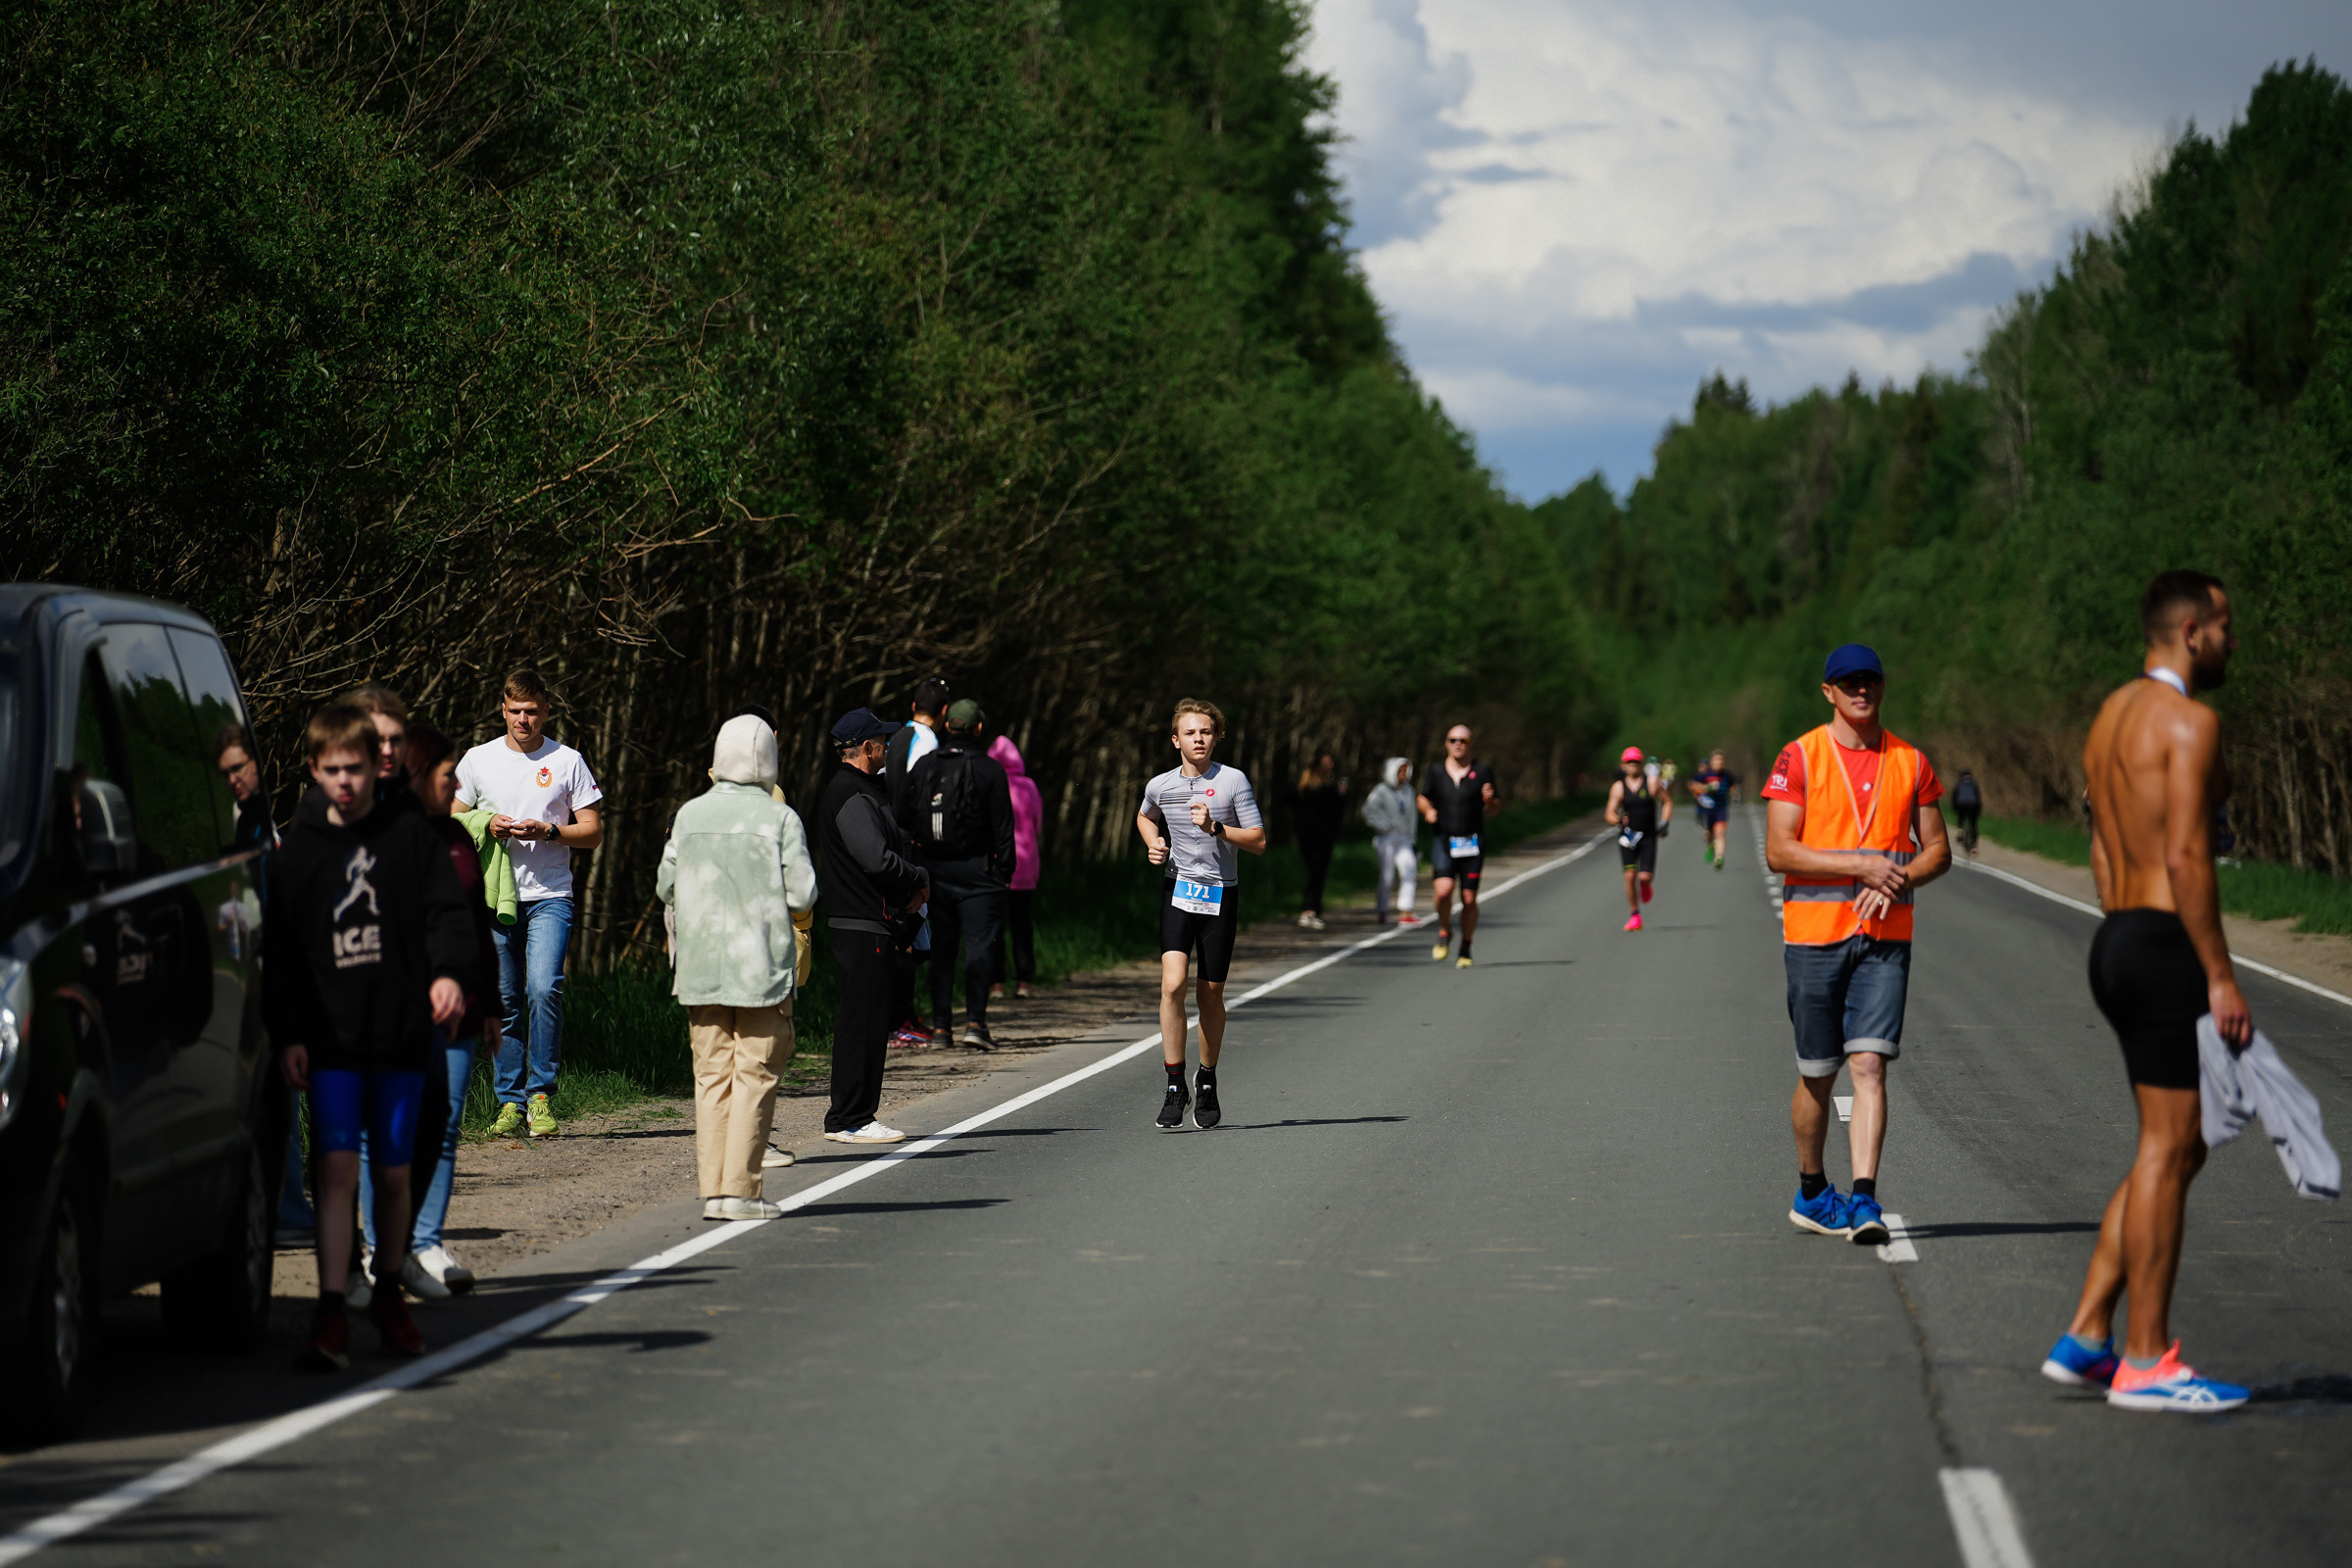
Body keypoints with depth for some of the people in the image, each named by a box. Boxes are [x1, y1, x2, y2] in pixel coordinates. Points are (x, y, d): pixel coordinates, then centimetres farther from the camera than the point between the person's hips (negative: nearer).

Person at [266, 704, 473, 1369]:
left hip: (400, 1036, 1)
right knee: (337, 1166, -12)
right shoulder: (297, 849, 6)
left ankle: (389, 1294, 28)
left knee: (394, 1171, 9)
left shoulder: (410, 836, 5)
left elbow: (448, 912, 1)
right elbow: (278, 952, 6)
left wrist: (449, 972, -19)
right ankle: (330, 1315, -14)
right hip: (329, 1038, -1)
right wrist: (286, 1034, -2)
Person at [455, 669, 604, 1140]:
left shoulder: (567, 762, 4)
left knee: (544, 989, -19)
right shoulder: (478, 760, 9)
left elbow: (593, 832, 5)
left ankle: (542, 1093, -10)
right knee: (505, 1000, 4)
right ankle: (511, 1101, 10)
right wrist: (489, 827, -6)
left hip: (549, 897, -2)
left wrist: (548, 831, -12)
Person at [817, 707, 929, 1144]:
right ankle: (849, 1120, -6)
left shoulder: (863, 791, 19)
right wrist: (921, 880, -7)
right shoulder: (851, 797, -15)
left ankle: (854, 1115, 18)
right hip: (862, 926, -11)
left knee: (869, 1021, 13)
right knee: (861, 1021, -8)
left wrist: (913, 887, 6)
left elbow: (887, 854, 22)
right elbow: (878, 860, -23)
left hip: (874, 924, 11)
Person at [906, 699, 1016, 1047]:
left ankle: (940, 1026, 8)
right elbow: (1002, 827, -6)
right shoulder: (989, 769, -6)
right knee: (980, 945, -2)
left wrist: (917, 851, 14)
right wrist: (1006, 870, 0)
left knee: (941, 949, 10)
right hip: (976, 869, -4)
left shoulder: (924, 764, 5)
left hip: (934, 869, 4)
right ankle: (975, 1020, -12)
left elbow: (905, 816, 7)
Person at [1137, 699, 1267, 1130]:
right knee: (1172, 984, -17)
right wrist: (1154, 844, 7)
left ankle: (1207, 1080, 27)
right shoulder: (1160, 786, 3)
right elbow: (1144, 817, 27)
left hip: (1221, 895, -1)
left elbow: (1258, 841, -5)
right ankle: (1174, 1087, -12)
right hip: (1178, 891, 1)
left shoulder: (1233, 781, -4)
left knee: (1211, 994, 6)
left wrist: (1215, 827, -19)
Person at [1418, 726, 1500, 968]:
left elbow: (1494, 808, 10)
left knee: (1469, 898, -1)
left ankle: (1466, 950, 16)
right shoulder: (1435, 771, 6)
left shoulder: (1482, 772, 4)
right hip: (1443, 839, 0)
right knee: (1444, 889, -20)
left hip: (1473, 841, 0)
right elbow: (1422, 797, 18)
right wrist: (1427, 810, -3)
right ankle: (1445, 933, 8)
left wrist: (1490, 800, -13)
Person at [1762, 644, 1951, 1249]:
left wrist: (1899, 880, -9)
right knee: (1817, 1074, 7)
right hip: (1814, 932, -1)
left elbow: (1938, 850, 11)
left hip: (1885, 935, 1)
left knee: (1870, 1064, -11)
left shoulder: (1910, 762, 9)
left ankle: (1864, 1200, -16)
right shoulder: (1800, 757, -1)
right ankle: (1811, 1194, 25)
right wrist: (1862, 866, -16)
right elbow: (1779, 851, -9)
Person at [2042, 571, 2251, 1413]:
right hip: (2168, 945, -10)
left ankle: (2086, 1336, 14)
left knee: (2173, 1149, 15)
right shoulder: (2189, 721, -13)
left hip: (2118, 940, 10)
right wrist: (2222, 978, -17)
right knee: (2167, 1152, -5)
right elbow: (2186, 859, -19)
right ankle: (2145, 1362, -1)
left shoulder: (2111, 716, 17)